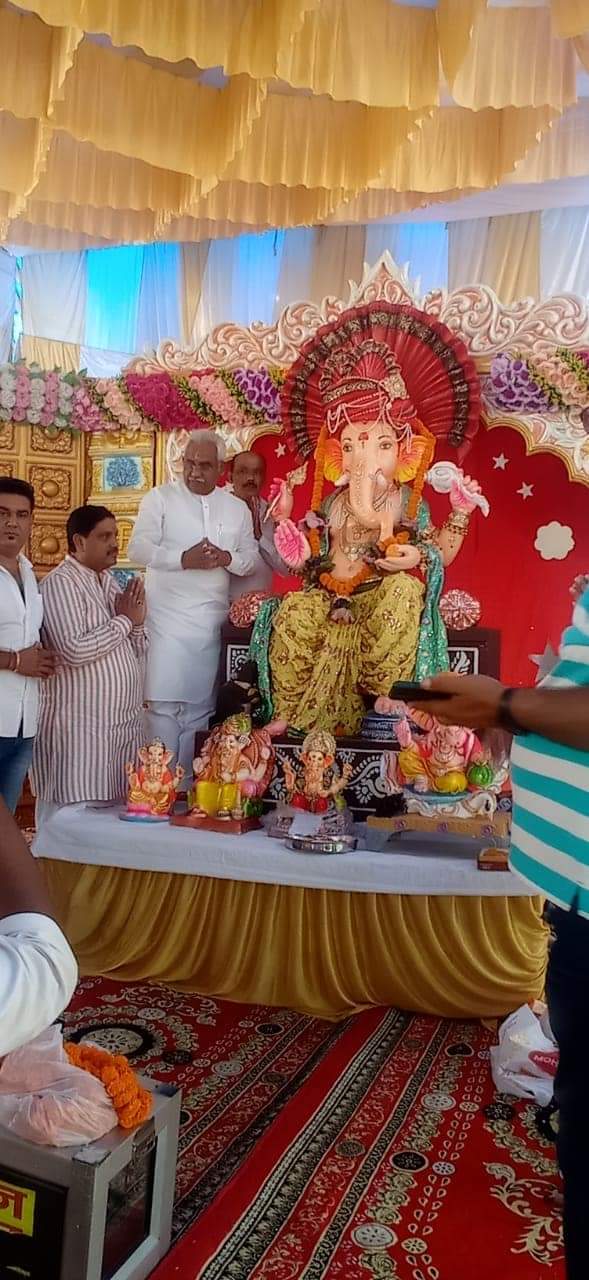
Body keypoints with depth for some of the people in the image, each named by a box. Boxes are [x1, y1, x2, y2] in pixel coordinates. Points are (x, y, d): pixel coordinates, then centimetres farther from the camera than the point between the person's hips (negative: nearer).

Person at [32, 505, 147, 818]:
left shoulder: (110, 583, 15)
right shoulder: (60, 583, -9)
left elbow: (136, 653, 16)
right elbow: (74, 651, -23)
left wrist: (136, 621, -4)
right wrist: (124, 619, -11)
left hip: (125, 724, 7)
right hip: (79, 730, -7)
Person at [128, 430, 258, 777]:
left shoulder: (238, 508, 13)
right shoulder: (160, 498, 2)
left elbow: (252, 557, 11)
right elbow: (139, 548, -8)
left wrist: (228, 558, -10)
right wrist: (184, 559, -21)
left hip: (213, 621, 3)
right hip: (168, 619, -3)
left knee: (200, 704, 6)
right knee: (163, 702, -7)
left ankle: (188, 783, 15)